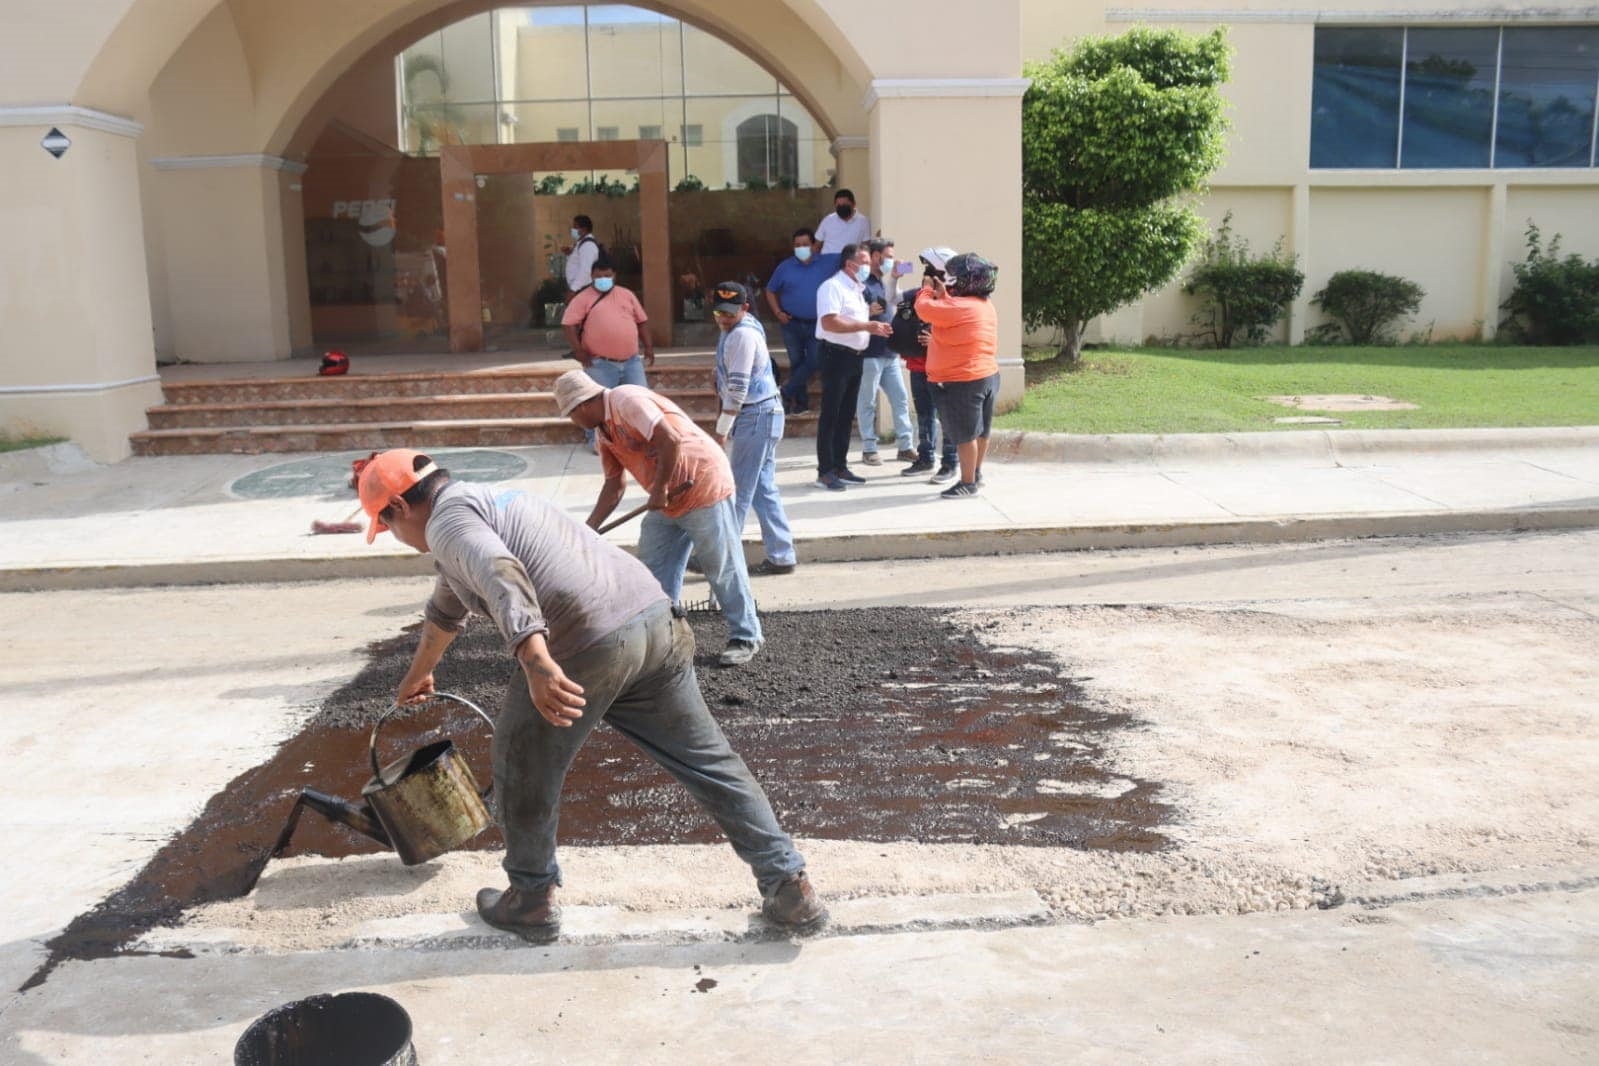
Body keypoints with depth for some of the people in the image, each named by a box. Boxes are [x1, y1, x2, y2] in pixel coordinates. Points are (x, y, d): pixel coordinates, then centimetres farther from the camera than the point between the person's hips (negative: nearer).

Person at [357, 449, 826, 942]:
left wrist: (534, 660, -33)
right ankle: (789, 887, 18)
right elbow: (445, 610, 50)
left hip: (588, 646, -8)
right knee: (709, 761, 14)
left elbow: (500, 576, -21)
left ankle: (530, 900, 31)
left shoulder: (448, 518, 4)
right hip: (657, 621, 8)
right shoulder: (482, 500, 33)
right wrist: (417, 675, 64)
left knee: (523, 768, 17)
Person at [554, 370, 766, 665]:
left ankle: (745, 637, 11)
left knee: (723, 567, -1)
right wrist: (589, 528, 10)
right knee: (654, 569, 11)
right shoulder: (604, 433, 11)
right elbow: (614, 485, 16)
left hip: (703, 488, -10)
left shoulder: (627, 401, -19)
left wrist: (659, 488, -21)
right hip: (666, 501, 10)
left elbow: (671, 440, -29)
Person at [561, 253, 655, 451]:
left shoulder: (627, 294, 12)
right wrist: (579, 350, -12)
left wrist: (649, 347, 9)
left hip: (631, 360, 4)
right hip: (600, 364, -4)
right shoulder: (584, 298, -1)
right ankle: (596, 440, 13)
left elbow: (641, 321, 16)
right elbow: (568, 324, -5)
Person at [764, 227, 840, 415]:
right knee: (796, 362, 6)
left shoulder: (827, 263, 0)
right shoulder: (785, 267, 4)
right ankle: (801, 402, 16)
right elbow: (770, 291, 11)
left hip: (817, 324, -1)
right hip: (792, 323, 1)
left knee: (812, 362, -7)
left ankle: (786, 393, 7)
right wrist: (778, 312, -1)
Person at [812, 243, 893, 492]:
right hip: (835, 355, -9)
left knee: (846, 415, 12)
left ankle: (840, 467, 20)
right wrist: (865, 325, -22)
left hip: (854, 357, 9)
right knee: (830, 415, -5)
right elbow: (829, 323, -25)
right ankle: (825, 472, -1)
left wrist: (874, 328, 9)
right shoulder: (832, 286, -12)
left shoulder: (857, 289, 17)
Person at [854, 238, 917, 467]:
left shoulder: (885, 281, 15)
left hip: (890, 353, 8)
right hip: (869, 354, -8)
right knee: (867, 403, 1)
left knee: (900, 399, 8)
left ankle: (905, 446, 14)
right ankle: (869, 449, 8)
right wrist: (868, 311, -30)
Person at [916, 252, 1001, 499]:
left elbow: (924, 308, -20)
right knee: (979, 431, 18)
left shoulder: (960, 307, -21)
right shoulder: (985, 306, 10)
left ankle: (968, 482, 6)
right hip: (987, 375, 9)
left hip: (963, 381, -9)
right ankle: (976, 473, 30)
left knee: (965, 434, -1)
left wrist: (928, 290, -1)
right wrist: (943, 295, 10)